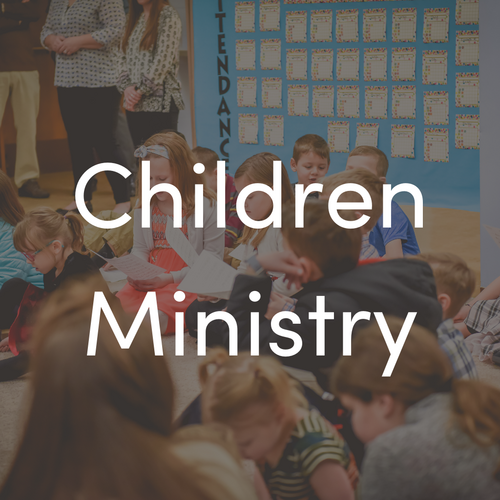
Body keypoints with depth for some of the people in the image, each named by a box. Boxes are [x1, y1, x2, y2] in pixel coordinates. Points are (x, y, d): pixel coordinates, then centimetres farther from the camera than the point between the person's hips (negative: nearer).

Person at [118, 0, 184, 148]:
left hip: (159, 102, -6)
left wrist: (141, 91, -13)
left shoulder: (168, 15, -3)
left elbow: (163, 60, -11)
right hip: (134, 104, 6)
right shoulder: (134, 18, 17)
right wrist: (126, 87, -5)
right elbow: (122, 57, 12)